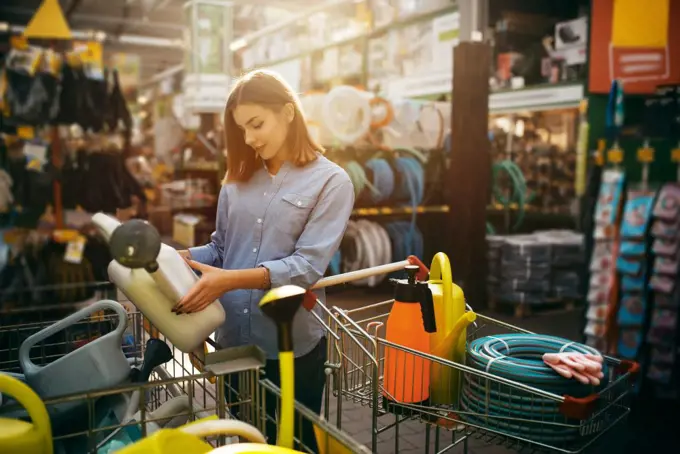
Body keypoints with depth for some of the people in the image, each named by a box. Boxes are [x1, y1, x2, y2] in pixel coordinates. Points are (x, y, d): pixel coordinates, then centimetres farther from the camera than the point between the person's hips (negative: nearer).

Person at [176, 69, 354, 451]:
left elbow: (307, 266, -18)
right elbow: (220, 248, 9)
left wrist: (231, 280, -27)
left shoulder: (330, 181, -9)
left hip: (293, 346, -4)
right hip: (233, 340, 5)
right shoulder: (238, 180, 7)